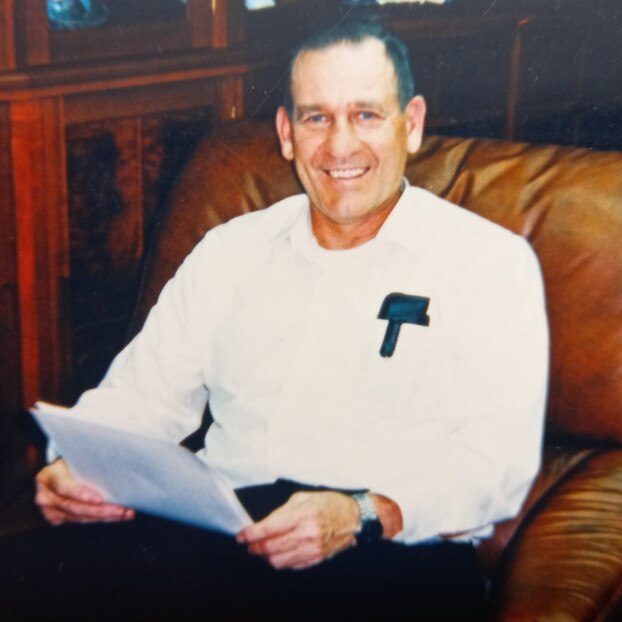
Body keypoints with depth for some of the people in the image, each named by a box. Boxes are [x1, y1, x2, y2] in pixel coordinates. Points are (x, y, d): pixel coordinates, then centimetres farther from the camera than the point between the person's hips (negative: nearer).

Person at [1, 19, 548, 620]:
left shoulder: (492, 262, 4)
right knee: (52, 568, -27)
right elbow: (141, 395, 17)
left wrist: (364, 515, -23)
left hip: (392, 549, -2)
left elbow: (498, 458, -6)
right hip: (213, 525, 2)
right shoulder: (230, 250, 19)